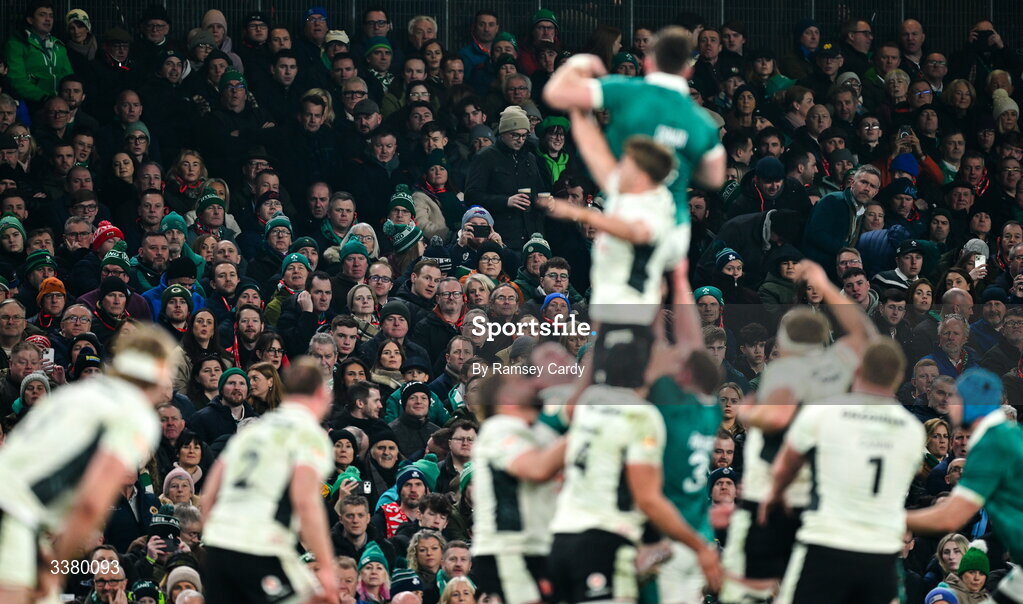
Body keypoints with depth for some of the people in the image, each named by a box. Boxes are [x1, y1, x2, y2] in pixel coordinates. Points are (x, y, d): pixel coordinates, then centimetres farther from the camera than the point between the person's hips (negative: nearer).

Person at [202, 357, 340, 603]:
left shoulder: (254, 428, 20)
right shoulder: (310, 434, -1)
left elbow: (208, 497, 18)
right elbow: (306, 502, -15)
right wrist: (327, 566, -14)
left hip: (217, 546, 7)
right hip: (261, 551, -7)